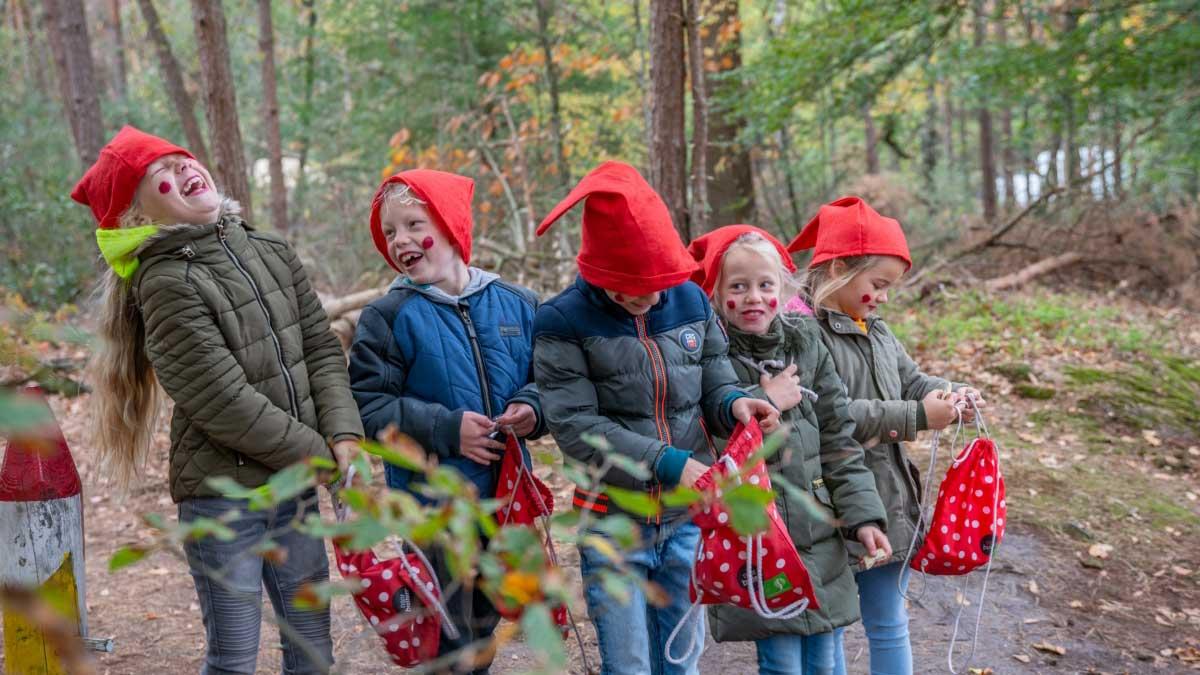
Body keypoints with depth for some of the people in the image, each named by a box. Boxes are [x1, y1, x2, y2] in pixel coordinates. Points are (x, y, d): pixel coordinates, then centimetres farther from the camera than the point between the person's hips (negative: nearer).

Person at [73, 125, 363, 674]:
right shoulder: (166, 283, -15)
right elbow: (226, 403, -19)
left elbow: (322, 350, 4)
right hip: (222, 500, -6)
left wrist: (345, 436, -12)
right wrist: (325, 457, -11)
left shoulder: (272, 253, 6)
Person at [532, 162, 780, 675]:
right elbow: (577, 426, -17)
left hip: (689, 517, 4)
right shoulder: (563, 323, -12)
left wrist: (733, 403, -16)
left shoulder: (691, 301, 1)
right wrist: (669, 463, -24)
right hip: (615, 525, -4)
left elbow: (714, 383, 8)